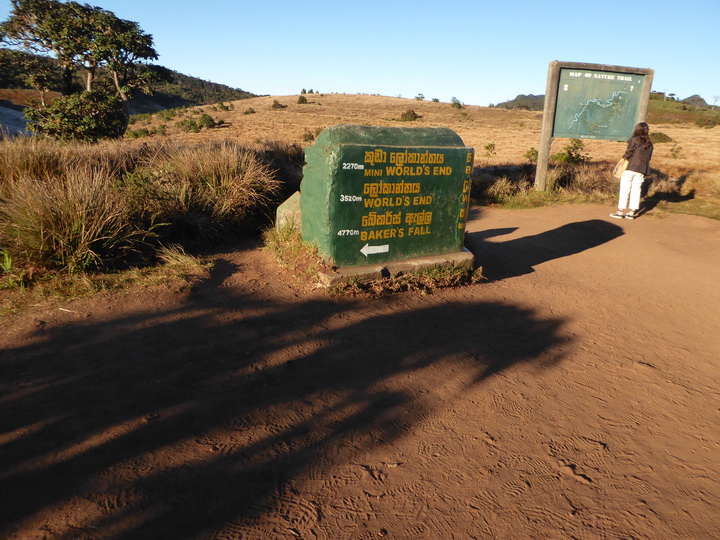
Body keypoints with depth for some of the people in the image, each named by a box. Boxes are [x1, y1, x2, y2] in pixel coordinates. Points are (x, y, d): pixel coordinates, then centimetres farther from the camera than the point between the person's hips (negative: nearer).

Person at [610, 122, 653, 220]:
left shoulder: (634, 140, -6)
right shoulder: (649, 144, 10)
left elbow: (629, 152, -9)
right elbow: (648, 158, 11)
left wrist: (624, 157, 10)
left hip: (630, 168, -5)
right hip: (642, 170, 5)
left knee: (624, 189, 0)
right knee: (636, 190, 7)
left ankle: (621, 211, 1)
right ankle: (632, 211, 8)